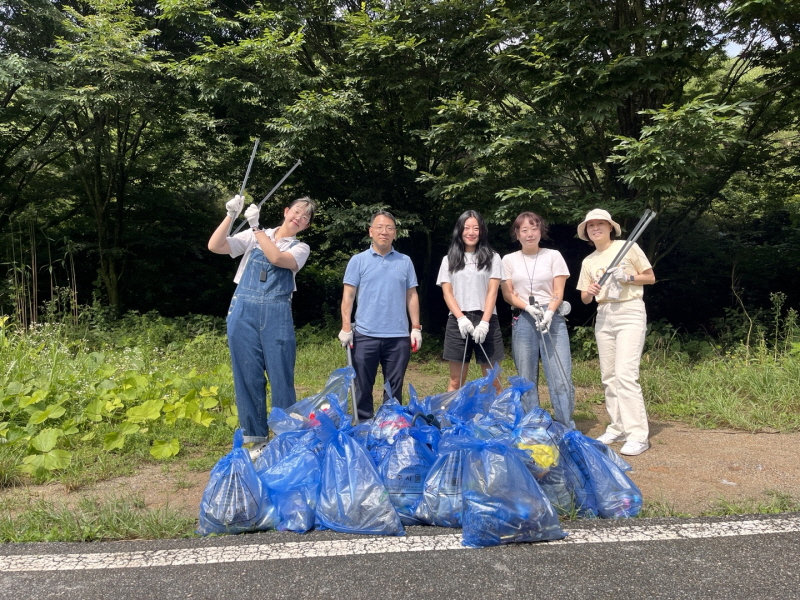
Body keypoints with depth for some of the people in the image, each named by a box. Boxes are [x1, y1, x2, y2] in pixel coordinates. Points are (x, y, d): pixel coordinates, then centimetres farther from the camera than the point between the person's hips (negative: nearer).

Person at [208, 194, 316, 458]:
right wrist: (231, 216, -9)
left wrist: (256, 226, -11)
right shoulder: (253, 237, 11)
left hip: (276, 315, -1)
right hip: (243, 312, 1)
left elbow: (276, 258, -12)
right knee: (248, 376, 3)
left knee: (281, 377, 0)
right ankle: (257, 439, 15)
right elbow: (214, 247, 1)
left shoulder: (301, 248, 9)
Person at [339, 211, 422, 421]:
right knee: (363, 388, 6)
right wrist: (346, 327, -8)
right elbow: (348, 296, 0)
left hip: (398, 336, 2)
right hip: (365, 335, -1)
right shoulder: (358, 261, 3)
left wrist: (416, 327, 4)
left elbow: (411, 296, 10)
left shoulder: (405, 261, 10)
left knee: (395, 389, 10)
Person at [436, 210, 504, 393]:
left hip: (486, 321, -1)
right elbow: (447, 293, 5)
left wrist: (484, 322, -13)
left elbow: (492, 292, 0)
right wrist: (461, 318, -12)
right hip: (458, 321, 1)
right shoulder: (449, 260, 12)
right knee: (456, 380, 3)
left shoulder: (492, 258, 8)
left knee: (493, 380, -1)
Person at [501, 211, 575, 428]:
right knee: (526, 380, 3)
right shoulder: (509, 260, 9)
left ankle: (567, 429, 1)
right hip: (523, 321, 1)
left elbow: (558, 292, 2)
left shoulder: (553, 256, 7)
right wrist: (529, 308, -12)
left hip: (553, 319, -1)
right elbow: (508, 294, 5)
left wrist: (548, 313, -17)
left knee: (561, 378, -8)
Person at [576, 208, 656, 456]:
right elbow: (585, 298, 12)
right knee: (608, 377, 6)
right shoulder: (588, 262, 12)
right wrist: (589, 291, -10)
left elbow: (650, 277, 3)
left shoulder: (628, 247, 0)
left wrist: (627, 277, -14)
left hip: (630, 312, -6)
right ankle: (617, 428, 16)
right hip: (604, 316, 6)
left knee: (626, 374, -15)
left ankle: (638, 435, -12)